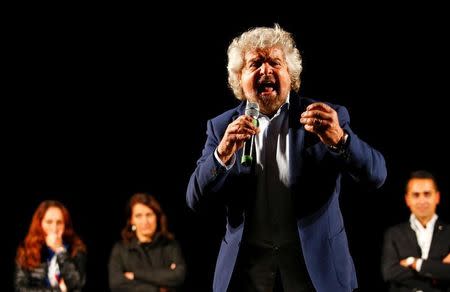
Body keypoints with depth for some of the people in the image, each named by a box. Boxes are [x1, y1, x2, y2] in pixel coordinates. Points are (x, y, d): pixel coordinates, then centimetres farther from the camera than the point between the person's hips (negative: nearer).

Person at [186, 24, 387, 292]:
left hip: (316, 268, -1)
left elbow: (376, 175, -12)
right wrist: (222, 154, -23)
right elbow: (195, 200, -5)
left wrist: (339, 139, -31)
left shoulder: (327, 118, -2)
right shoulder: (222, 127, 3)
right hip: (247, 268, 1)